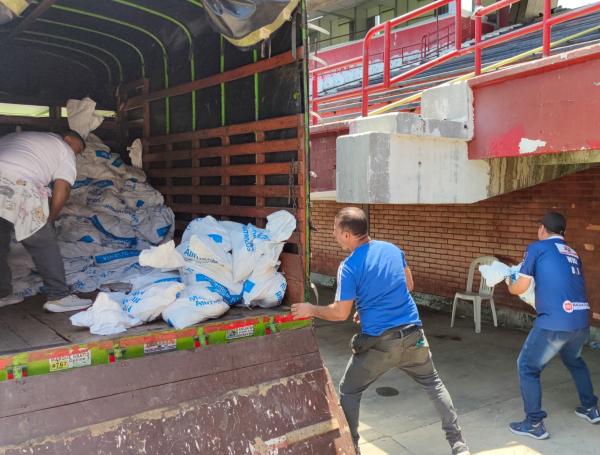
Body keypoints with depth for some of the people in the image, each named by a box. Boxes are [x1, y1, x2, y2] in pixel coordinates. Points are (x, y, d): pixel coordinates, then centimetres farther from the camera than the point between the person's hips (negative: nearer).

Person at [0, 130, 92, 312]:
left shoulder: (18, 136, 36)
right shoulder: (65, 149, 17)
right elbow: (62, 190, 5)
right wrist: (49, 221, 16)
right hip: (17, 186, -7)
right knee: (44, 243, 2)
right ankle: (59, 297, 4)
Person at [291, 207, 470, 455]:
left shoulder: (348, 267, -14)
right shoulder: (392, 249, 3)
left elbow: (340, 313, -11)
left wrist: (311, 310, 5)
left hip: (379, 342, -5)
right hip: (412, 333, 5)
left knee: (348, 392, 15)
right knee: (433, 383, 23)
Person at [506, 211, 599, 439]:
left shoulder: (537, 247, 3)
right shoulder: (573, 254, 21)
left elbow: (521, 287, -1)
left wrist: (509, 285, 20)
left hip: (555, 321, -7)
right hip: (581, 320, 7)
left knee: (527, 367, 9)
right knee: (574, 361, 35)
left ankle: (534, 424, 10)